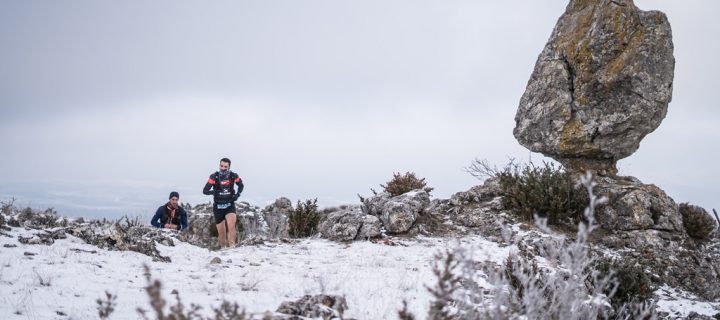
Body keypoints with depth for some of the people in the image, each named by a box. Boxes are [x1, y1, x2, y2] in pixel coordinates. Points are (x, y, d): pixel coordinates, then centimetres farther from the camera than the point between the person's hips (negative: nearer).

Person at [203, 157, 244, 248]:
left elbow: (241, 185, 13)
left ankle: (232, 246, -22)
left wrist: (237, 194, -4)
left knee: (231, 226, -26)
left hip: (230, 205, 0)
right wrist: (214, 191, -32)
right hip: (218, 207, 0)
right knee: (221, 233, 5)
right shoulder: (214, 177, -12)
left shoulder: (233, 176, -7)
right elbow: (205, 191, -14)